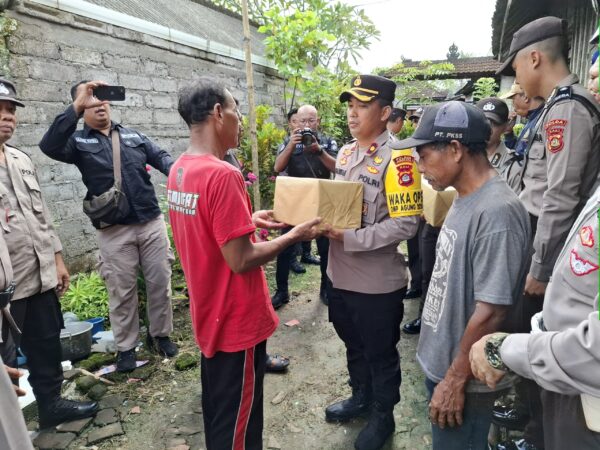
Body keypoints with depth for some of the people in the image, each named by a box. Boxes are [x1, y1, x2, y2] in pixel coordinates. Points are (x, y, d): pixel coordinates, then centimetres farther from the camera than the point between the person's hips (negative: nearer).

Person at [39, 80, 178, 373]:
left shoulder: (134, 136, 14)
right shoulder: (77, 142, 3)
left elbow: (160, 157, 4)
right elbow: (49, 146, -17)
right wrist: (76, 107, -22)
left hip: (151, 222, 3)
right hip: (113, 230, -2)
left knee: (160, 283, 9)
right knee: (122, 291, 7)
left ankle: (160, 334, 29)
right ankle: (126, 347, 24)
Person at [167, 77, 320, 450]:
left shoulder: (179, 170, 3)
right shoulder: (223, 174, -26)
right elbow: (241, 260, -25)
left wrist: (248, 220, 11)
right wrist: (293, 236, -13)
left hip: (209, 315, 9)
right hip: (237, 321, -9)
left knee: (216, 407, 27)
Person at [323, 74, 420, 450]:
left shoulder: (397, 158, -18)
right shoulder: (345, 152, 6)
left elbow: (406, 223, -23)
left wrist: (349, 238, -26)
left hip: (378, 281, -7)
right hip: (341, 274, 7)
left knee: (381, 354, 15)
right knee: (354, 346, 25)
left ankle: (383, 416, 38)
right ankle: (361, 397, 49)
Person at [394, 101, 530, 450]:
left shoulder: (497, 212, -26)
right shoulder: (464, 199, 3)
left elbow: (491, 311, -25)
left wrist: (456, 380, -17)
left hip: (464, 376, -8)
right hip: (440, 361, 8)